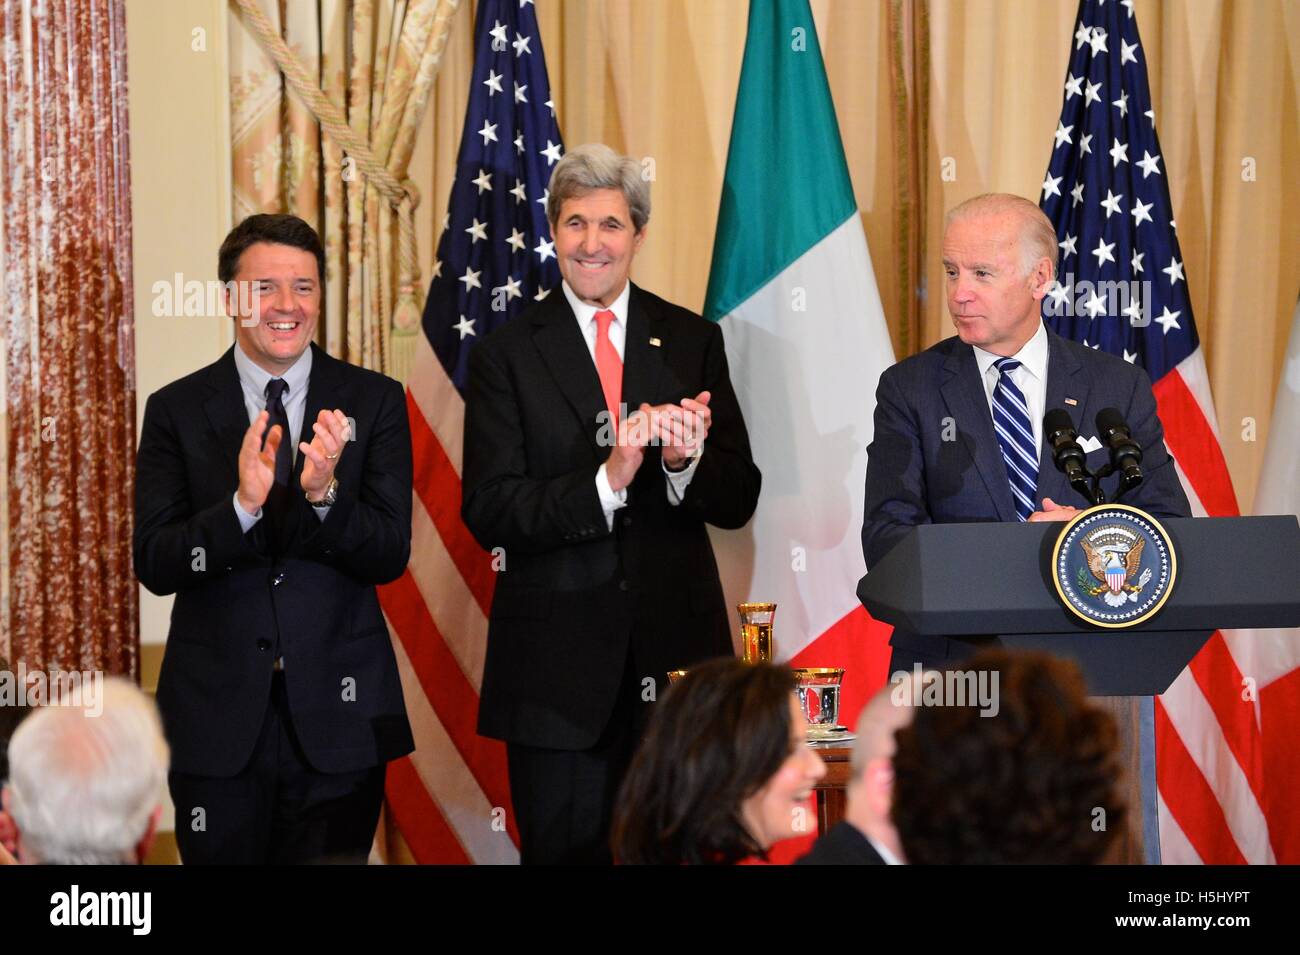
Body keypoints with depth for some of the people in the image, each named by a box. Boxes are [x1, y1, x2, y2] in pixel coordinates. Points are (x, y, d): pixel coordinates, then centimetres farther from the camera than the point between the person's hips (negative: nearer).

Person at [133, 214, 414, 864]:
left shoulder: (374, 402, 2)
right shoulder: (177, 411, 1)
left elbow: (391, 555, -4)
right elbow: (153, 564, -7)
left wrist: (324, 493, -23)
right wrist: (243, 505, -23)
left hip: (338, 713, 0)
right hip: (219, 715, 0)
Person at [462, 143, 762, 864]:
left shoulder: (693, 342, 8)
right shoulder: (507, 354, 1)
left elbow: (737, 500, 5)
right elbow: (487, 512, -8)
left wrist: (687, 461, -17)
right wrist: (605, 481, -22)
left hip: (675, 644, 2)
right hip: (557, 662, -2)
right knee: (564, 850, 4)